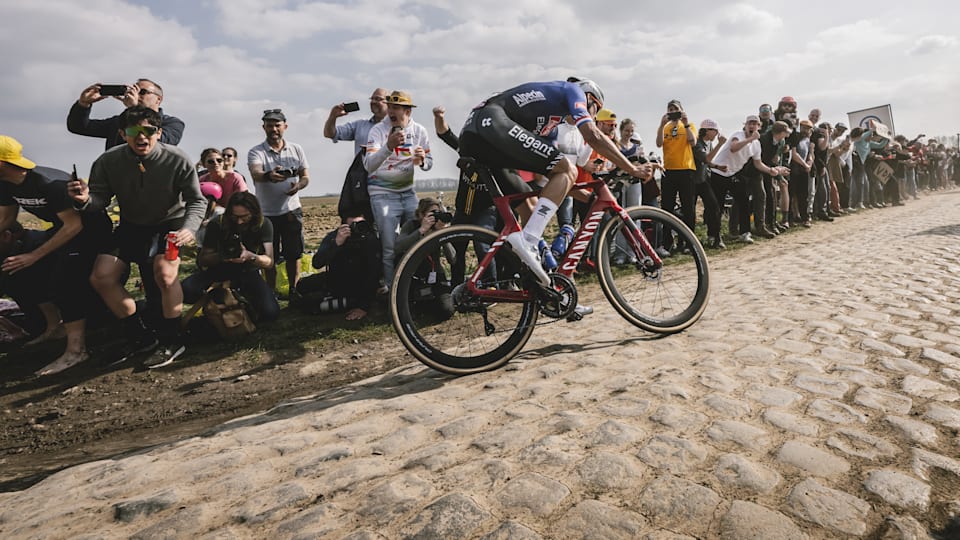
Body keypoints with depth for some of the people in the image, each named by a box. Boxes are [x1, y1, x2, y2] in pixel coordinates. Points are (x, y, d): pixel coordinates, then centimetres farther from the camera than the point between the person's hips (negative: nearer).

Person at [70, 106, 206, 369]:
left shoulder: (178, 160, -21)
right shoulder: (108, 161, -14)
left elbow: (197, 201, -16)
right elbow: (100, 199, -7)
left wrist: (189, 228, -34)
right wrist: (85, 200, -32)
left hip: (169, 224, -4)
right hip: (131, 226, 4)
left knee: (164, 273, -29)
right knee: (101, 277, -7)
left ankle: (171, 340, -9)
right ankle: (139, 336, 11)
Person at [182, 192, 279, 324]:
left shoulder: (264, 225, -14)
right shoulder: (217, 224, -13)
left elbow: (269, 262, -16)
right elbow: (202, 260, -9)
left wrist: (250, 256, -38)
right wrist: (220, 256, -31)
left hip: (248, 272, 0)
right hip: (220, 270, 0)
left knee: (271, 313, -25)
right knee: (186, 291, -29)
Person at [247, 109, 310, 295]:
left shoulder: (296, 149, 6)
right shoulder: (256, 152, -4)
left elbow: (306, 176, 6)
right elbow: (255, 173, -24)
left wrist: (299, 185, -19)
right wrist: (269, 175, -47)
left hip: (291, 210, 2)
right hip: (266, 213, -1)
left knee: (294, 254, 7)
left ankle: (293, 290, 21)